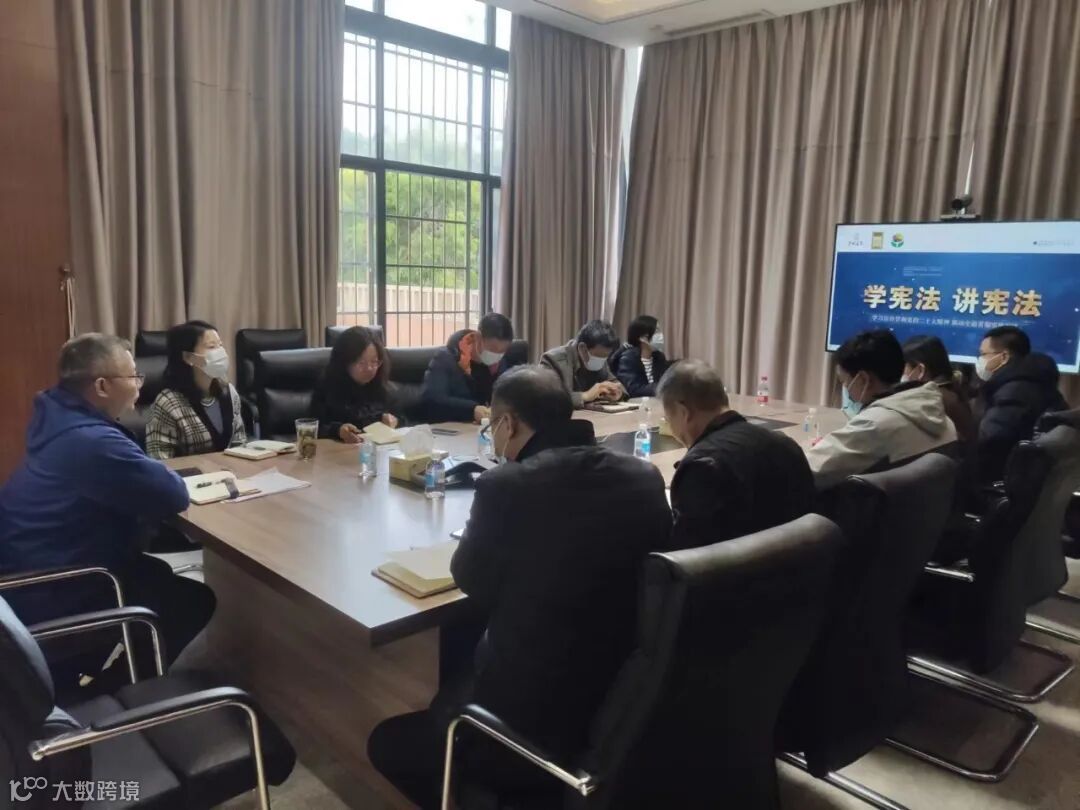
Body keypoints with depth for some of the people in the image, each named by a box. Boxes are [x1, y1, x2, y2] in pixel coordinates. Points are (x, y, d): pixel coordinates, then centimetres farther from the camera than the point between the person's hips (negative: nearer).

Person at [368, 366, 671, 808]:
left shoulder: (507, 485, -21)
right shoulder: (645, 477, -4)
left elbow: (472, 580, -4)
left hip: (533, 723, -6)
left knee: (388, 742, 18)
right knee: (459, 671, 31)